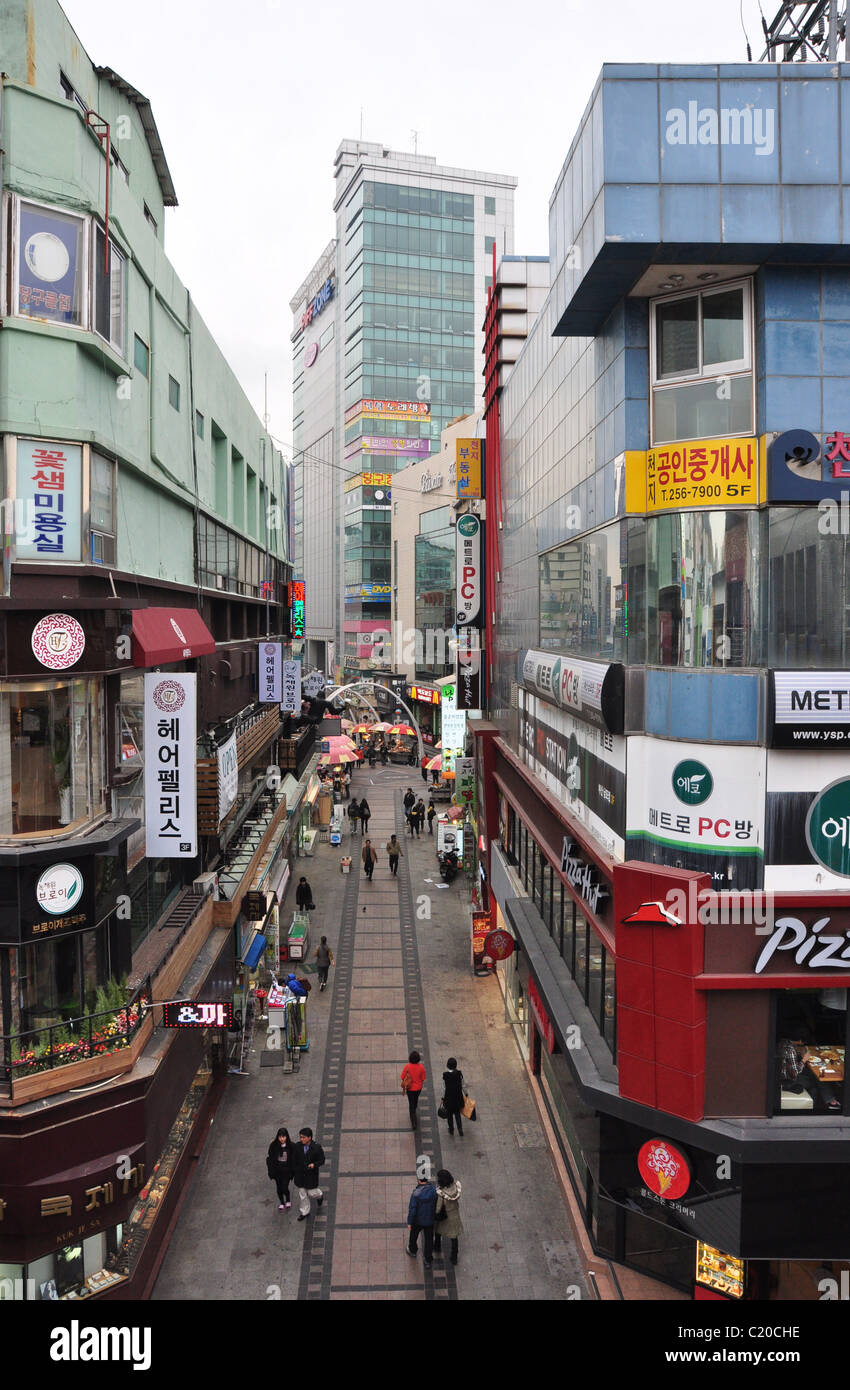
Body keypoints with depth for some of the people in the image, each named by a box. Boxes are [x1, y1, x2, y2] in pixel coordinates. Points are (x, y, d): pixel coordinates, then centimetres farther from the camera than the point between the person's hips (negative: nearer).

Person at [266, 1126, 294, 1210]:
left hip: (286, 1171, -2)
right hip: (277, 1171, 2)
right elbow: (270, 1159, -3)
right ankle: (281, 1203, 40)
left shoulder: (290, 1146, -15)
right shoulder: (273, 1146, -13)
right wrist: (271, 1172, -4)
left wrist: (292, 1171, -6)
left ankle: (288, 1201, 27)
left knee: (285, 1188, -5)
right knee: (279, 1188, 14)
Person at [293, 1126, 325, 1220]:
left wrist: (314, 1164, -29)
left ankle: (320, 1195, 44)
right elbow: (294, 1159, 3)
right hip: (300, 1174, 3)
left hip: (311, 1175, -3)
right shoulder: (297, 1146, -10)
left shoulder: (317, 1148, -19)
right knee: (302, 1194, 13)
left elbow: (321, 1160, -10)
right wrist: (294, 1171, 5)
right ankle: (304, 1212, 33)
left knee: (311, 1192, 8)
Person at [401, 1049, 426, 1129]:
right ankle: (414, 1112, 56)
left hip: (410, 1088, -2)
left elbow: (403, 1078, -12)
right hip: (418, 1088, 2)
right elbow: (423, 1078, -7)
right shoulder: (421, 1067, -19)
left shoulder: (407, 1067, -23)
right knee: (415, 1100, 30)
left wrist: (403, 1089, 5)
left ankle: (413, 1123, 2)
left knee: (411, 1104, 8)